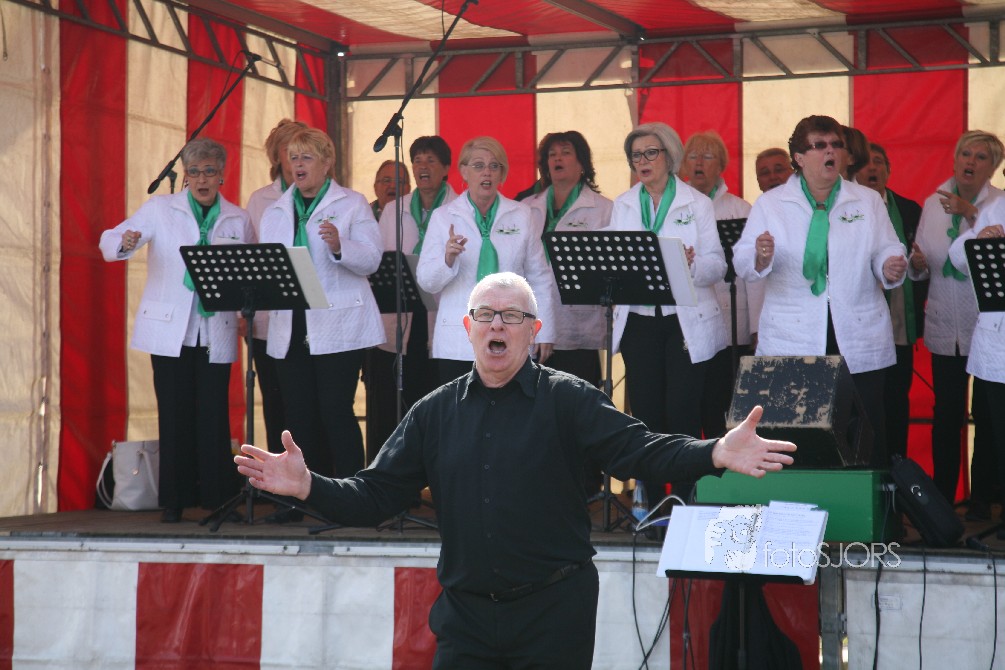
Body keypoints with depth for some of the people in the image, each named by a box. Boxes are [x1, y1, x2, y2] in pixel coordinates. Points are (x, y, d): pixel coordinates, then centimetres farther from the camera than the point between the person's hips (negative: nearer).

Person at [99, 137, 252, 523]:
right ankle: (174, 500, 7)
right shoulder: (160, 209, 3)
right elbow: (109, 243, -5)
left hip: (216, 334, 1)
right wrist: (125, 242, -28)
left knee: (214, 415, -2)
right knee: (174, 415, 0)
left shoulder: (238, 219, 10)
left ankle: (218, 497, 6)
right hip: (170, 330, -1)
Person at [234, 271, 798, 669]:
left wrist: (715, 454, -31)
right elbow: (376, 495, 6)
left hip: (554, 610, -3)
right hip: (466, 615, 3)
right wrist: (308, 486, -11)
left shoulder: (566, 399, -1)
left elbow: (639, 449, -13)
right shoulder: (435, 413, 9)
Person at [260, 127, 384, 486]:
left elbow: (371, 259, -7)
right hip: (291, 329, 5)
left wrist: (339, 246, -26)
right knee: (299, 415, 6)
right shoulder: (275, 212, 18)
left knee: (336, 412, -9)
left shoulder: (352, 204, 3)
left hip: (338, 327, -5)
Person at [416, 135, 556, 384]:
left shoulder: (521, 215, 8)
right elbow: (426, 281, -1)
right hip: (459, 343, -1)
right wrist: (448, 259, -21)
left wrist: (545, 333, 5)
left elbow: (539, 278, 9)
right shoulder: (443, 217, 5)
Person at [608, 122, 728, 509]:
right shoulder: (623, 205, 13)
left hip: (687, 321, -3)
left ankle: (686, 503, 0)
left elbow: (717, 265, -3)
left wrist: (691, 264, -24)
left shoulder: (697, 203, 3)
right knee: (645, 414, 2)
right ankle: (652, 503, 9)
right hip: (639, 321, 3)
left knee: (683, 414, -7)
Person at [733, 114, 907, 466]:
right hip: (791, 343, -1)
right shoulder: (769, 204, 6)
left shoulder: (868, 201, 10)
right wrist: (761, 258, -23)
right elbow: (743, 263, -1)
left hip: (859, 341, 1)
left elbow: (887, 252, 7)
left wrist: (891, 268, -16)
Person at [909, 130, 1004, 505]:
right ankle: (943, 498, 13)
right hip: (946, 328, 3)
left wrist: (970, 213, -25)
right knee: (946, 415, 6)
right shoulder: (933, 204, 9)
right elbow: (921, 270, 13)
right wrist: (917, 263, -9)